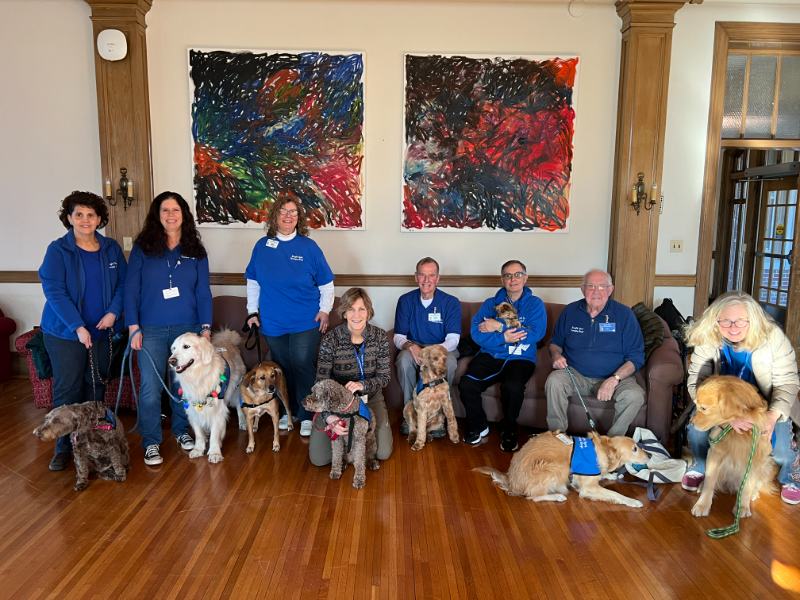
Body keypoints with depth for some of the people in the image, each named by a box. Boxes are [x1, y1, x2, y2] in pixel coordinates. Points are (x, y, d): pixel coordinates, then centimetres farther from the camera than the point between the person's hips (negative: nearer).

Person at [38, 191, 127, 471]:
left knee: (96, 386, 13)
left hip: (101, 331, 3)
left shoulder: (111, 248, 3)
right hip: (64, 332, -3)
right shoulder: (57, 250, -8)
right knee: (66, 390, 2)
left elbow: (122, 283, 6)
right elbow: (54, 291, -13)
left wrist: (113, 312, -11)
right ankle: (64, 446, 16)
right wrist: (77, 327, -19)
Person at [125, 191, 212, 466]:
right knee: (151, 388, -1)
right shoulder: (142, 248, 1)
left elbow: (203, 291, 5)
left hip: (188, 328, 2)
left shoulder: (195, 250, 6)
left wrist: (205, 327, 0)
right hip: (151, 330, -2)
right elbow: (131, 289, -1)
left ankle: (181, 429, 30)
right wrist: (133, 326, -8)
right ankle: (151, 442, 13)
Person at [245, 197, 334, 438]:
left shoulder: (308, 246, -2)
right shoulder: (262, 246, 5)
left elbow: (326, 283, 3)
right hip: (273, 321, 3)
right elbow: (253, 282, 12)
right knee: (282, 370, 12)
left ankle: (306, 417, 10)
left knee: (303, 368, -3)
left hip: (305, 322, -2)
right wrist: (253, 311, 7)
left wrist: (324, 311, -5)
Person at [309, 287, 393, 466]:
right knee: (319, 458, -10)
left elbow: (384, 377, -8)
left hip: (370, 397, 2)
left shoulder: (380, 336, -12)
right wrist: (328, 415, -35)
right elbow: (321, 382, -19)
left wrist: (362, 385, -29)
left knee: (383, 453, -7)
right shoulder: (330, 339, -20)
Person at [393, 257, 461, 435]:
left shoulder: (451, 302, -7)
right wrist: (411, 346, -28)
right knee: (404, 358, -33)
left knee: (449, 362, -35)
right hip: (413, 348, 1)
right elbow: (398, 337, -4)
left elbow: (453, 339, -14)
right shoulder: (406, 300, -2)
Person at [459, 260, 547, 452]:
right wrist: (503, 338, -18)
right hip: (490, 356, 2)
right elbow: (476, 333, -2)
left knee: (513, 387, -34)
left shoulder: (535, 304, 7)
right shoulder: (490, 304, 13)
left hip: (521, 359, -2)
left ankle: (509, 431, -4)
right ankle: (478, 427, 3)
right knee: (466, 384, -25)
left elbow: (536, 333, -11)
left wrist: (499, 327, -12)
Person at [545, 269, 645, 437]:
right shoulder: (570, 312, 4)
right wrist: (556, 355, -7)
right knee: (554, 381, -30)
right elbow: (555, 342, 18)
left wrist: (614, 379, -19)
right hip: (575, 374, 1)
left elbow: (636, 356, -5)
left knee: (635, 395, -31)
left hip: (617, 376, -1)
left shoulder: (624, 315, -3)